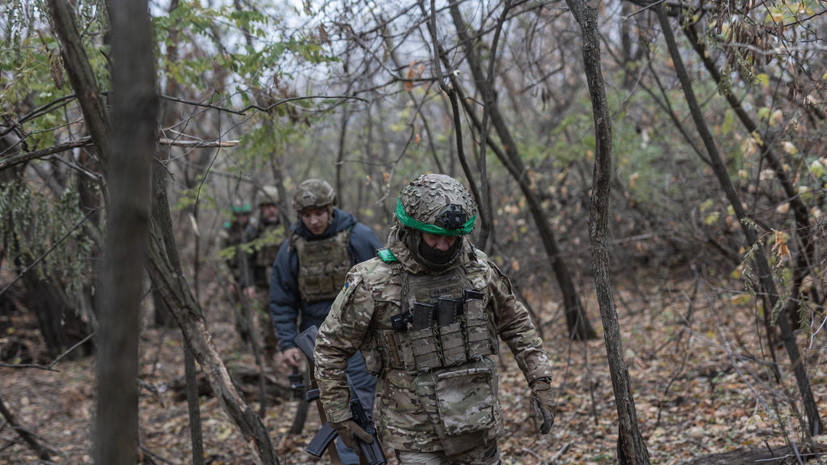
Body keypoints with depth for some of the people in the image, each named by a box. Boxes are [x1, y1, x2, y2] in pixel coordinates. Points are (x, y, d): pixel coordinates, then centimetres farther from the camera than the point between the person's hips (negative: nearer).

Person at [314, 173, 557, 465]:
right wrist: (338, 415, -1)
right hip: (415, 436, -4)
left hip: (478, 426, 4)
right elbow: (330, 347, -3)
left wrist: (540, 382, 7)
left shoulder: (479, 269, -2)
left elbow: (516, 325, 12)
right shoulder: (374, 282, -13)